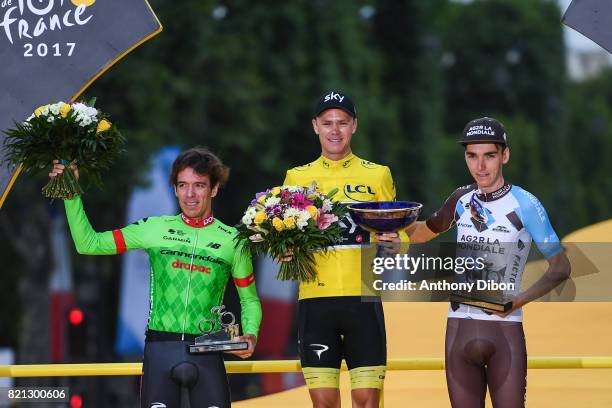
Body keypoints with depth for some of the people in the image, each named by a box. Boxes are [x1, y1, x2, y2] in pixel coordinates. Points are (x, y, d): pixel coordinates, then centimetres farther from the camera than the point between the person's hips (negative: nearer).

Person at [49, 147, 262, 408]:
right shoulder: (155, 229, 7)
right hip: (160, 347, 0)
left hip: (206, 352, 0)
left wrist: (251, 334, -4)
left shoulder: (232, 240, 6)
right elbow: (88, 244, 7)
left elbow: (250, 300, 15)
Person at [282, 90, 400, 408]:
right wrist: (286, 252, -7)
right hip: (315, 298, 1)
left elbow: (400, 240, 11)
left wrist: (392, 243, -11)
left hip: (363, 298, -1)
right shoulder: (297, 178, 12)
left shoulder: (377, 176, 9)